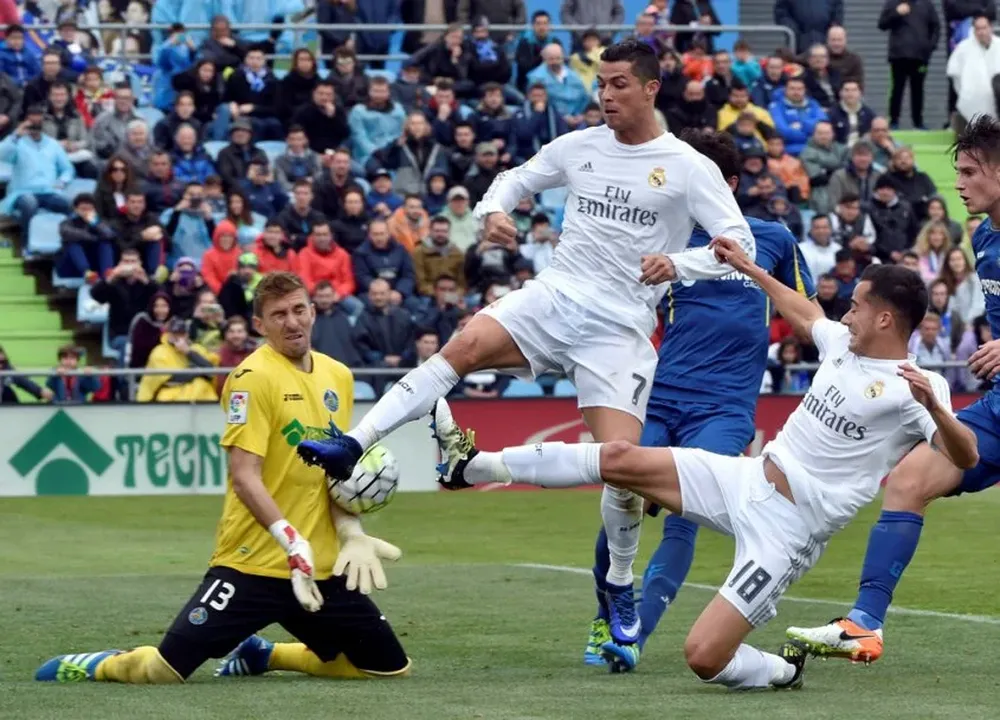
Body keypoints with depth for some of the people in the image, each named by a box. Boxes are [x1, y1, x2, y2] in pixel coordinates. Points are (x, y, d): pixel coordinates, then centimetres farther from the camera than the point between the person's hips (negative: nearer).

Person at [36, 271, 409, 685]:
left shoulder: (338, 377, 10)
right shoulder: (254, 377, -11)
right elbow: (244, 476, -18)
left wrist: (352, 532, 0)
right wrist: (291, 539, -28)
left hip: (321, 567, 7)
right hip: (253, 562, -7)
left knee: (391, 668, 9)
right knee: (165, 670, -16)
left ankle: (258, 655, 25)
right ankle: (95, 667, 18)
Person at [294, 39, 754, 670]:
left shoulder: (689, 168, -4)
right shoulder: (578, 147, 8)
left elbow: (739, 243, -5)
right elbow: (516, 180, 22)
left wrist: (677, 264, -22)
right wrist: (494, 211, -2)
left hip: (621, 326, -3)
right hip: (555, 293, 3)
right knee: (466, 345, -26)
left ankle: (621, 588, 14)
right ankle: (352, 445, -32)